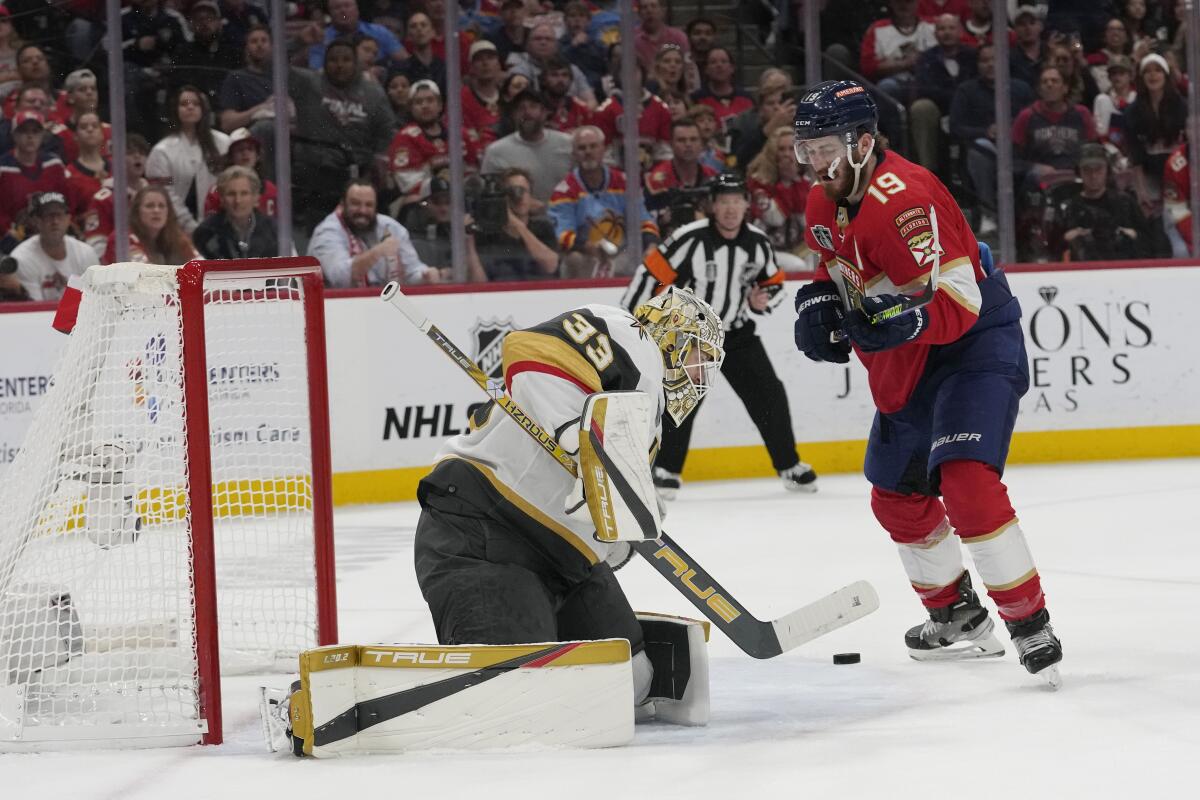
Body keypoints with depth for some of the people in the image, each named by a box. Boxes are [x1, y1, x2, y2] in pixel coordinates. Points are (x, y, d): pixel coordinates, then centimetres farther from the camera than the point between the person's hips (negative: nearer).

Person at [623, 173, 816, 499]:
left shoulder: (757, 242, -4)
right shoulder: (690, 239, -20)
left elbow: (774, 284, 11)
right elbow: (651, 275, -17)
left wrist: (760, 300, -12)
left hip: (737, 333, 4)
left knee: (769, 395, 2)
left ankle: (790, 467, 15)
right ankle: (665, 470, -8)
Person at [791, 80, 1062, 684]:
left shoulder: (902, 199, -27)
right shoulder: (824, 203, 2)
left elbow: (957, 302, -30)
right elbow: (835, 267, 23)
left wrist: (902, 322, -47)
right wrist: (818, 302, 3)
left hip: (976, 344, -10)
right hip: (907, 366, 10)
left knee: (965, 482, -26)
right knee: (896, 497, 16)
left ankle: (1031, 626, -19)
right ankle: (958, 618, 36)